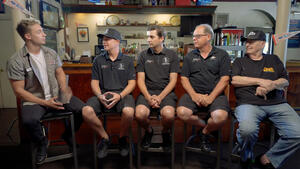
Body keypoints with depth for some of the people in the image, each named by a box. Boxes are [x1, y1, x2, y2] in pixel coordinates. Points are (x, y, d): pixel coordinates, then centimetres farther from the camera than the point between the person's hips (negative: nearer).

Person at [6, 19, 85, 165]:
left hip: (56, 96, 4)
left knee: (82, 109, -17)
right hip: (34, 100, -3)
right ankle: (42, 143, 2)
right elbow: (19, 91, -9)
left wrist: (64, 87, -5)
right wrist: (44, 102, -17)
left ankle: (68, 134, 15)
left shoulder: (51, 53, 6)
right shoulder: (15, 61, -9)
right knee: (29, 120, -36)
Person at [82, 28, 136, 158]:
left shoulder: (127, 60, 9)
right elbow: (94, 82, 11)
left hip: (122, 94, -2)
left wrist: (120, 95, -14)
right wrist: (100, 96, -11)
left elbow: (132, 83, 4)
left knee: (128, 112, -35)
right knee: (86, 111, -27)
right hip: (103, 94, 2)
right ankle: (104, 137, 1)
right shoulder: (98, 60, 13)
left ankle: (122, 138, 0)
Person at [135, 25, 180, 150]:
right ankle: (148, 131, 9)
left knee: (168, 114, -31)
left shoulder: (172, 55, 7)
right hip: (147, 91, 1)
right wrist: (148, 97, -12)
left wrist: (160, 97, -12)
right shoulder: (143, 55, 10)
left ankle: (165, 133, 7)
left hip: (166, 92, -1)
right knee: (139, 114, -29)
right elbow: (140, 79, 5)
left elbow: (173, 80, 1)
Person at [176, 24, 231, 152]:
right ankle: (206, 126, 4)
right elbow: (184, 79, 7)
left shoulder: (222, 55, 8)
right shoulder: (190, 56, 15)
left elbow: (224, 80, 0)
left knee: (220, 116, -30)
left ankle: (205, 133, 5)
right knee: (182, 112, -27)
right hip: (193, 94, 2)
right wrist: (194, 95, -11)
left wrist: (210, 97, -14)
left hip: (215, 94, -1)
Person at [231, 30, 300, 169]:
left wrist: (271, 85, -7)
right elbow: (234, 80, 0)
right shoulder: (240, 61, 17)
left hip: (277, 104, 4)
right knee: (247, 129, -35)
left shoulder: (274, 60, 24)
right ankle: (246, 158, -2)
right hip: (249, 104, -3)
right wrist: (260, 81, -5)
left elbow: (285, 81, 16)